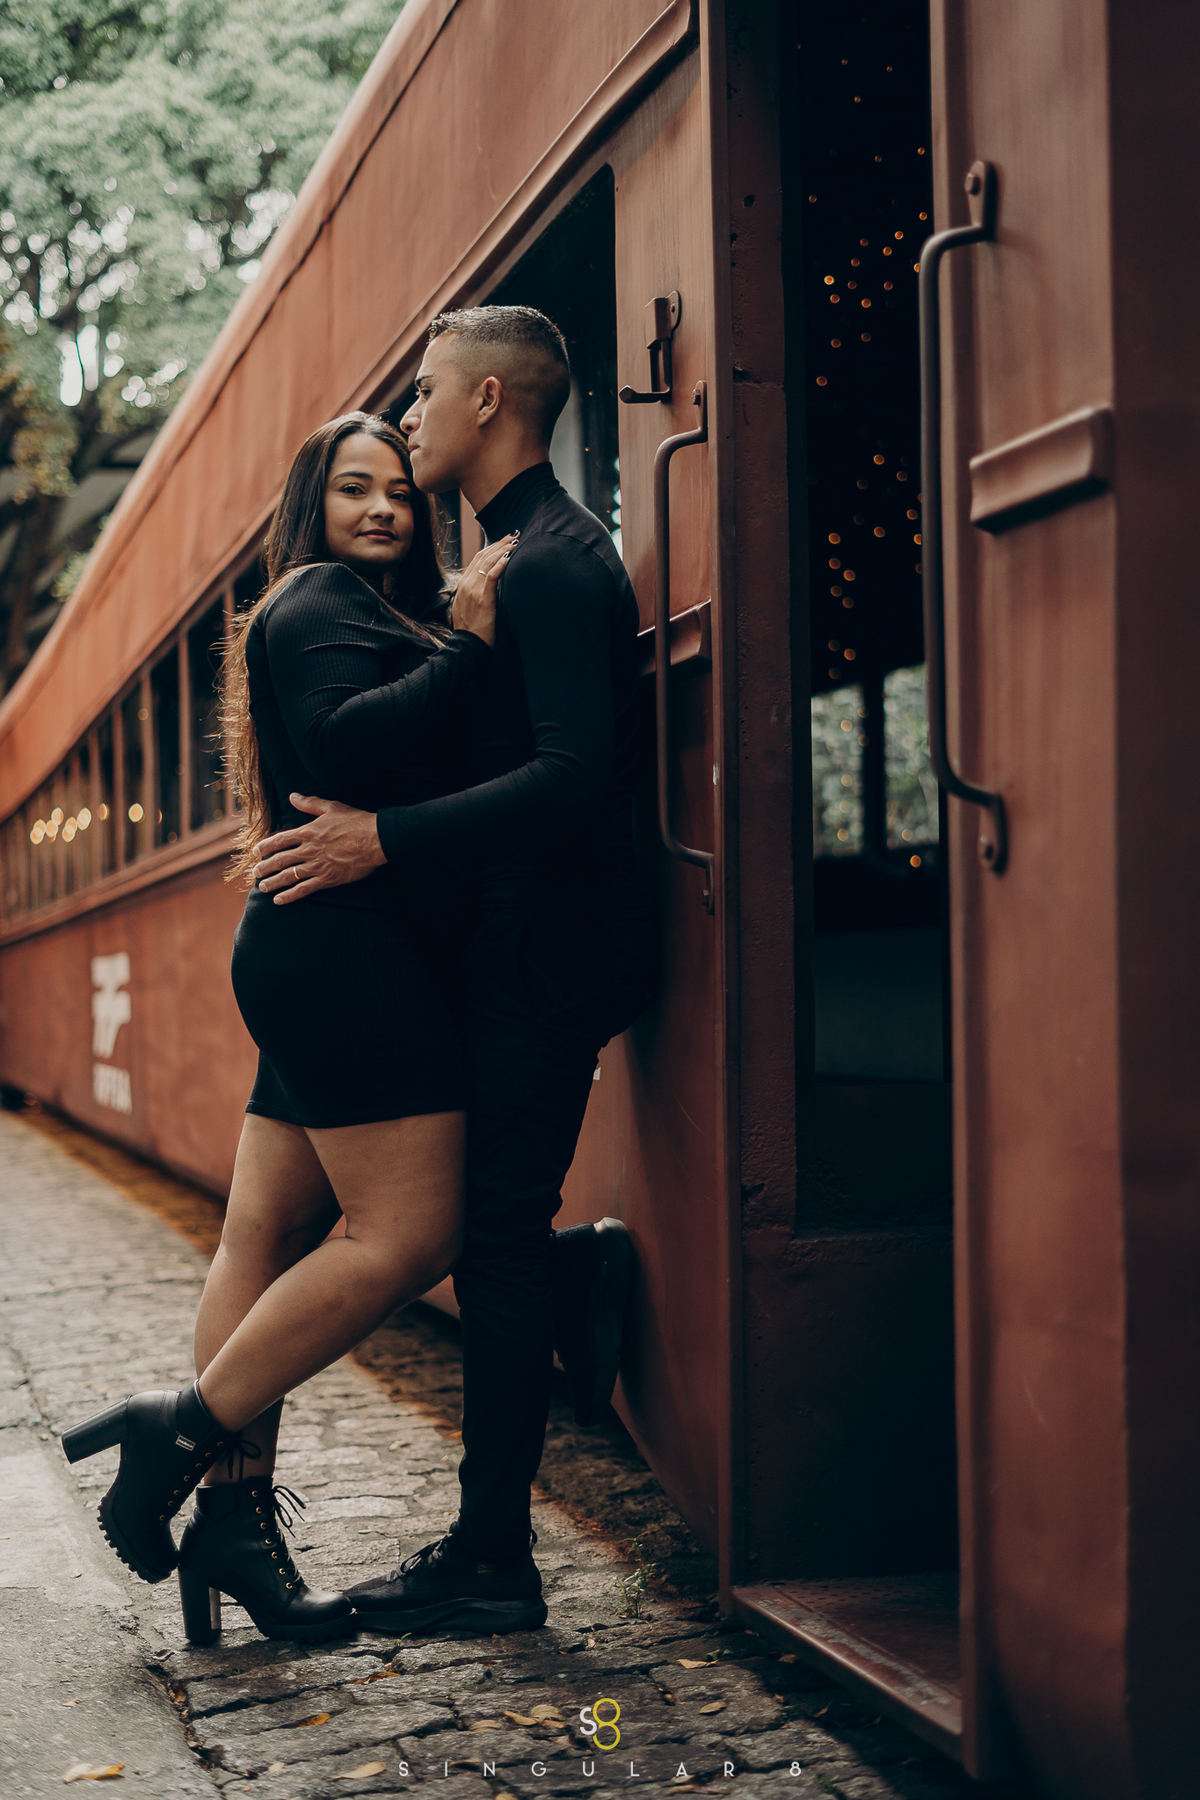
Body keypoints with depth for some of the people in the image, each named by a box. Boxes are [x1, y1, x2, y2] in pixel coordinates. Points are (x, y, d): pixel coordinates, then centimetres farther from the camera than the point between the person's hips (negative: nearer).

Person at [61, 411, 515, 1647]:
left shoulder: (377, 611, 29)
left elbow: (402, 761, 22)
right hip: (344, 951, -10)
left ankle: (233, 1510, 6)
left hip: (322, 955, 10)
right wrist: (470, 646, -18)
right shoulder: (319, 599, -2)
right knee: (408, 1232, -14)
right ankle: (187, 1430, -7)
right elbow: (340, 746, -20)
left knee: (268, 1240, 5)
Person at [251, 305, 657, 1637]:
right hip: (523, 940, 10)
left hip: (548, 950, -10)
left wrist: (386, 840, -25)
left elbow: (577, 772, -25)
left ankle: (490, 1565, 4)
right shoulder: (525, 555, 17)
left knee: (496, 1239, -4)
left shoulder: (553, 564, -15)